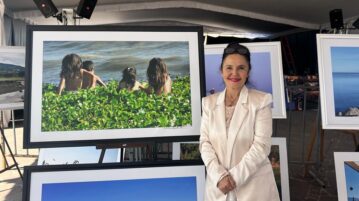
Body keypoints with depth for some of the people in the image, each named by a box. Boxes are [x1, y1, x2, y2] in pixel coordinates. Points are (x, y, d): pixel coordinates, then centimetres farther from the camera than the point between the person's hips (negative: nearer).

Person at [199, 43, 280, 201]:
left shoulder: (261, 101, -6)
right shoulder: (209, 102, 2)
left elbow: (261, 146, -11)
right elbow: (205, 142, -2)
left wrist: (234, 177, -15)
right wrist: (219, 175, -14)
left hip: (254, 185, -2)